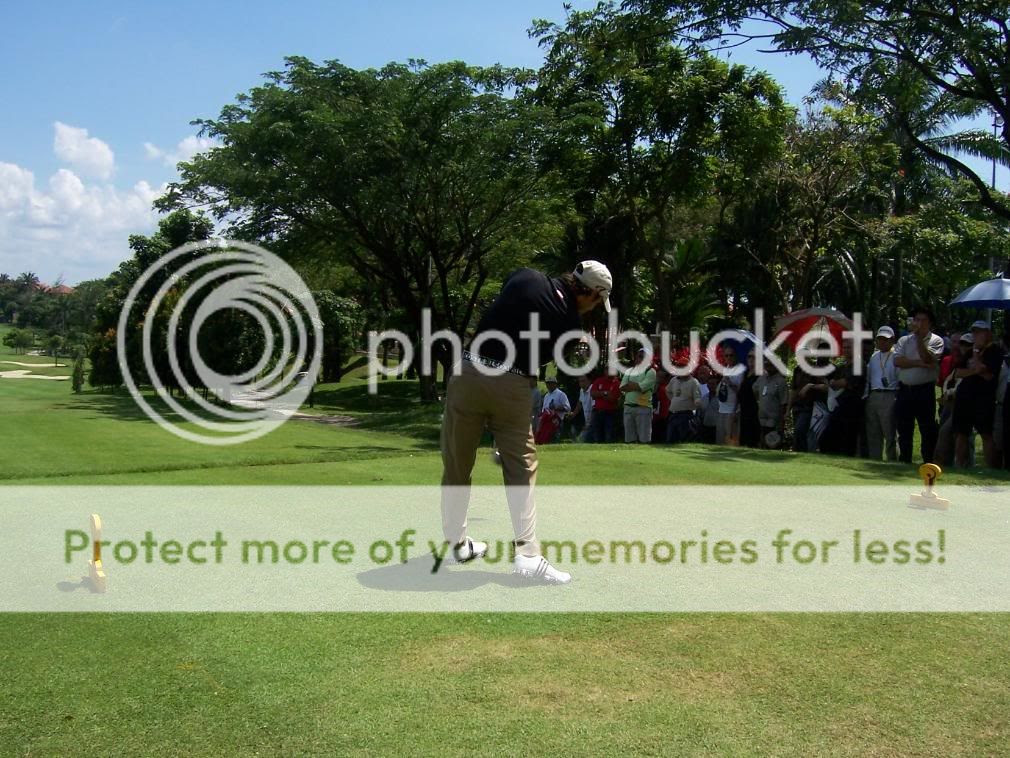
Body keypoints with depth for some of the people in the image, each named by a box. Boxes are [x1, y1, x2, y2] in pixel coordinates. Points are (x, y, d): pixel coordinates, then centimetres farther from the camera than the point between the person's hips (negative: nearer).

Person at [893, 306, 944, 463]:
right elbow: (897, 361, -5)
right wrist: (919, 363, -14)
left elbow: (927, 359, -14)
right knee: (903, 430, 9)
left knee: (928, 430, -1)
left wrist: (919, 337, -13)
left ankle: (928, 462, 5)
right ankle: (904, 462, 17)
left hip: (925, 390, -3)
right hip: (904, 390, 4)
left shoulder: (936, 340, 2)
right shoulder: (904, 340, 11)